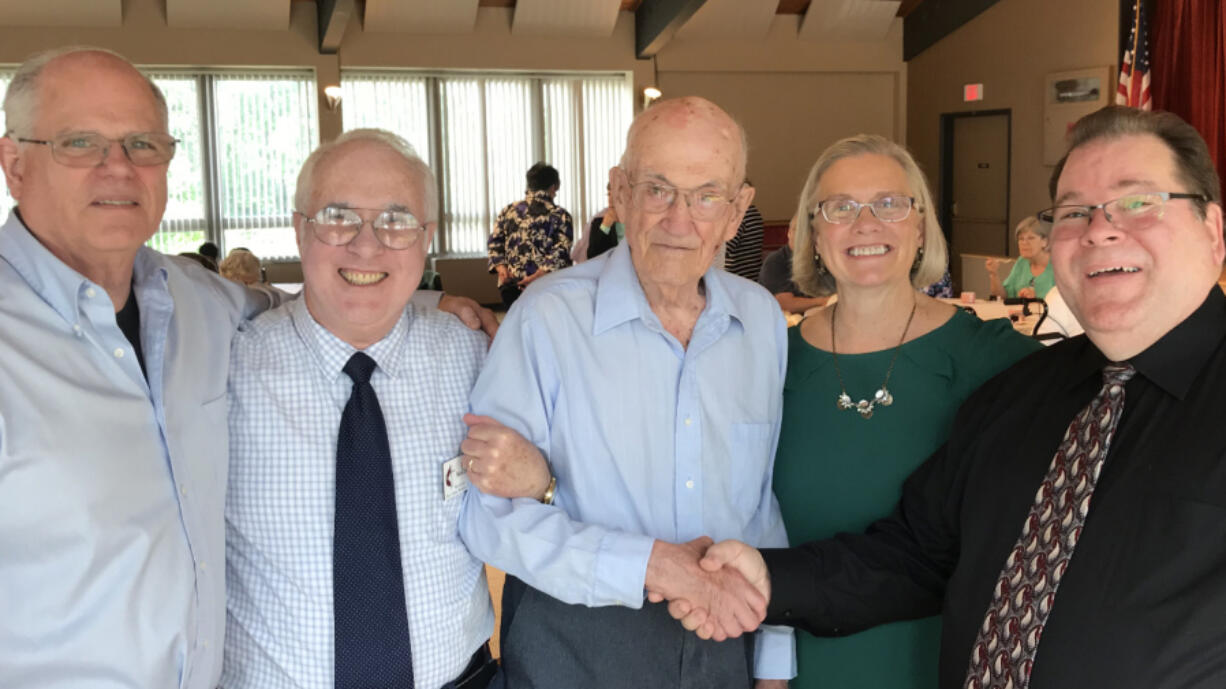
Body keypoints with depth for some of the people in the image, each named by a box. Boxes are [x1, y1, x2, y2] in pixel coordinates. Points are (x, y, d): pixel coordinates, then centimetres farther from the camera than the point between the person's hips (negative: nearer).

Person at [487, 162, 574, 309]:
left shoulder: (508, 210, 14)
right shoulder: (560, 215, 2)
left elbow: (495, 243, 6)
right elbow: (561, 253, -10)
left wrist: (501, 268, -4)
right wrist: (538, 275, -17)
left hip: (509, 284, 4)